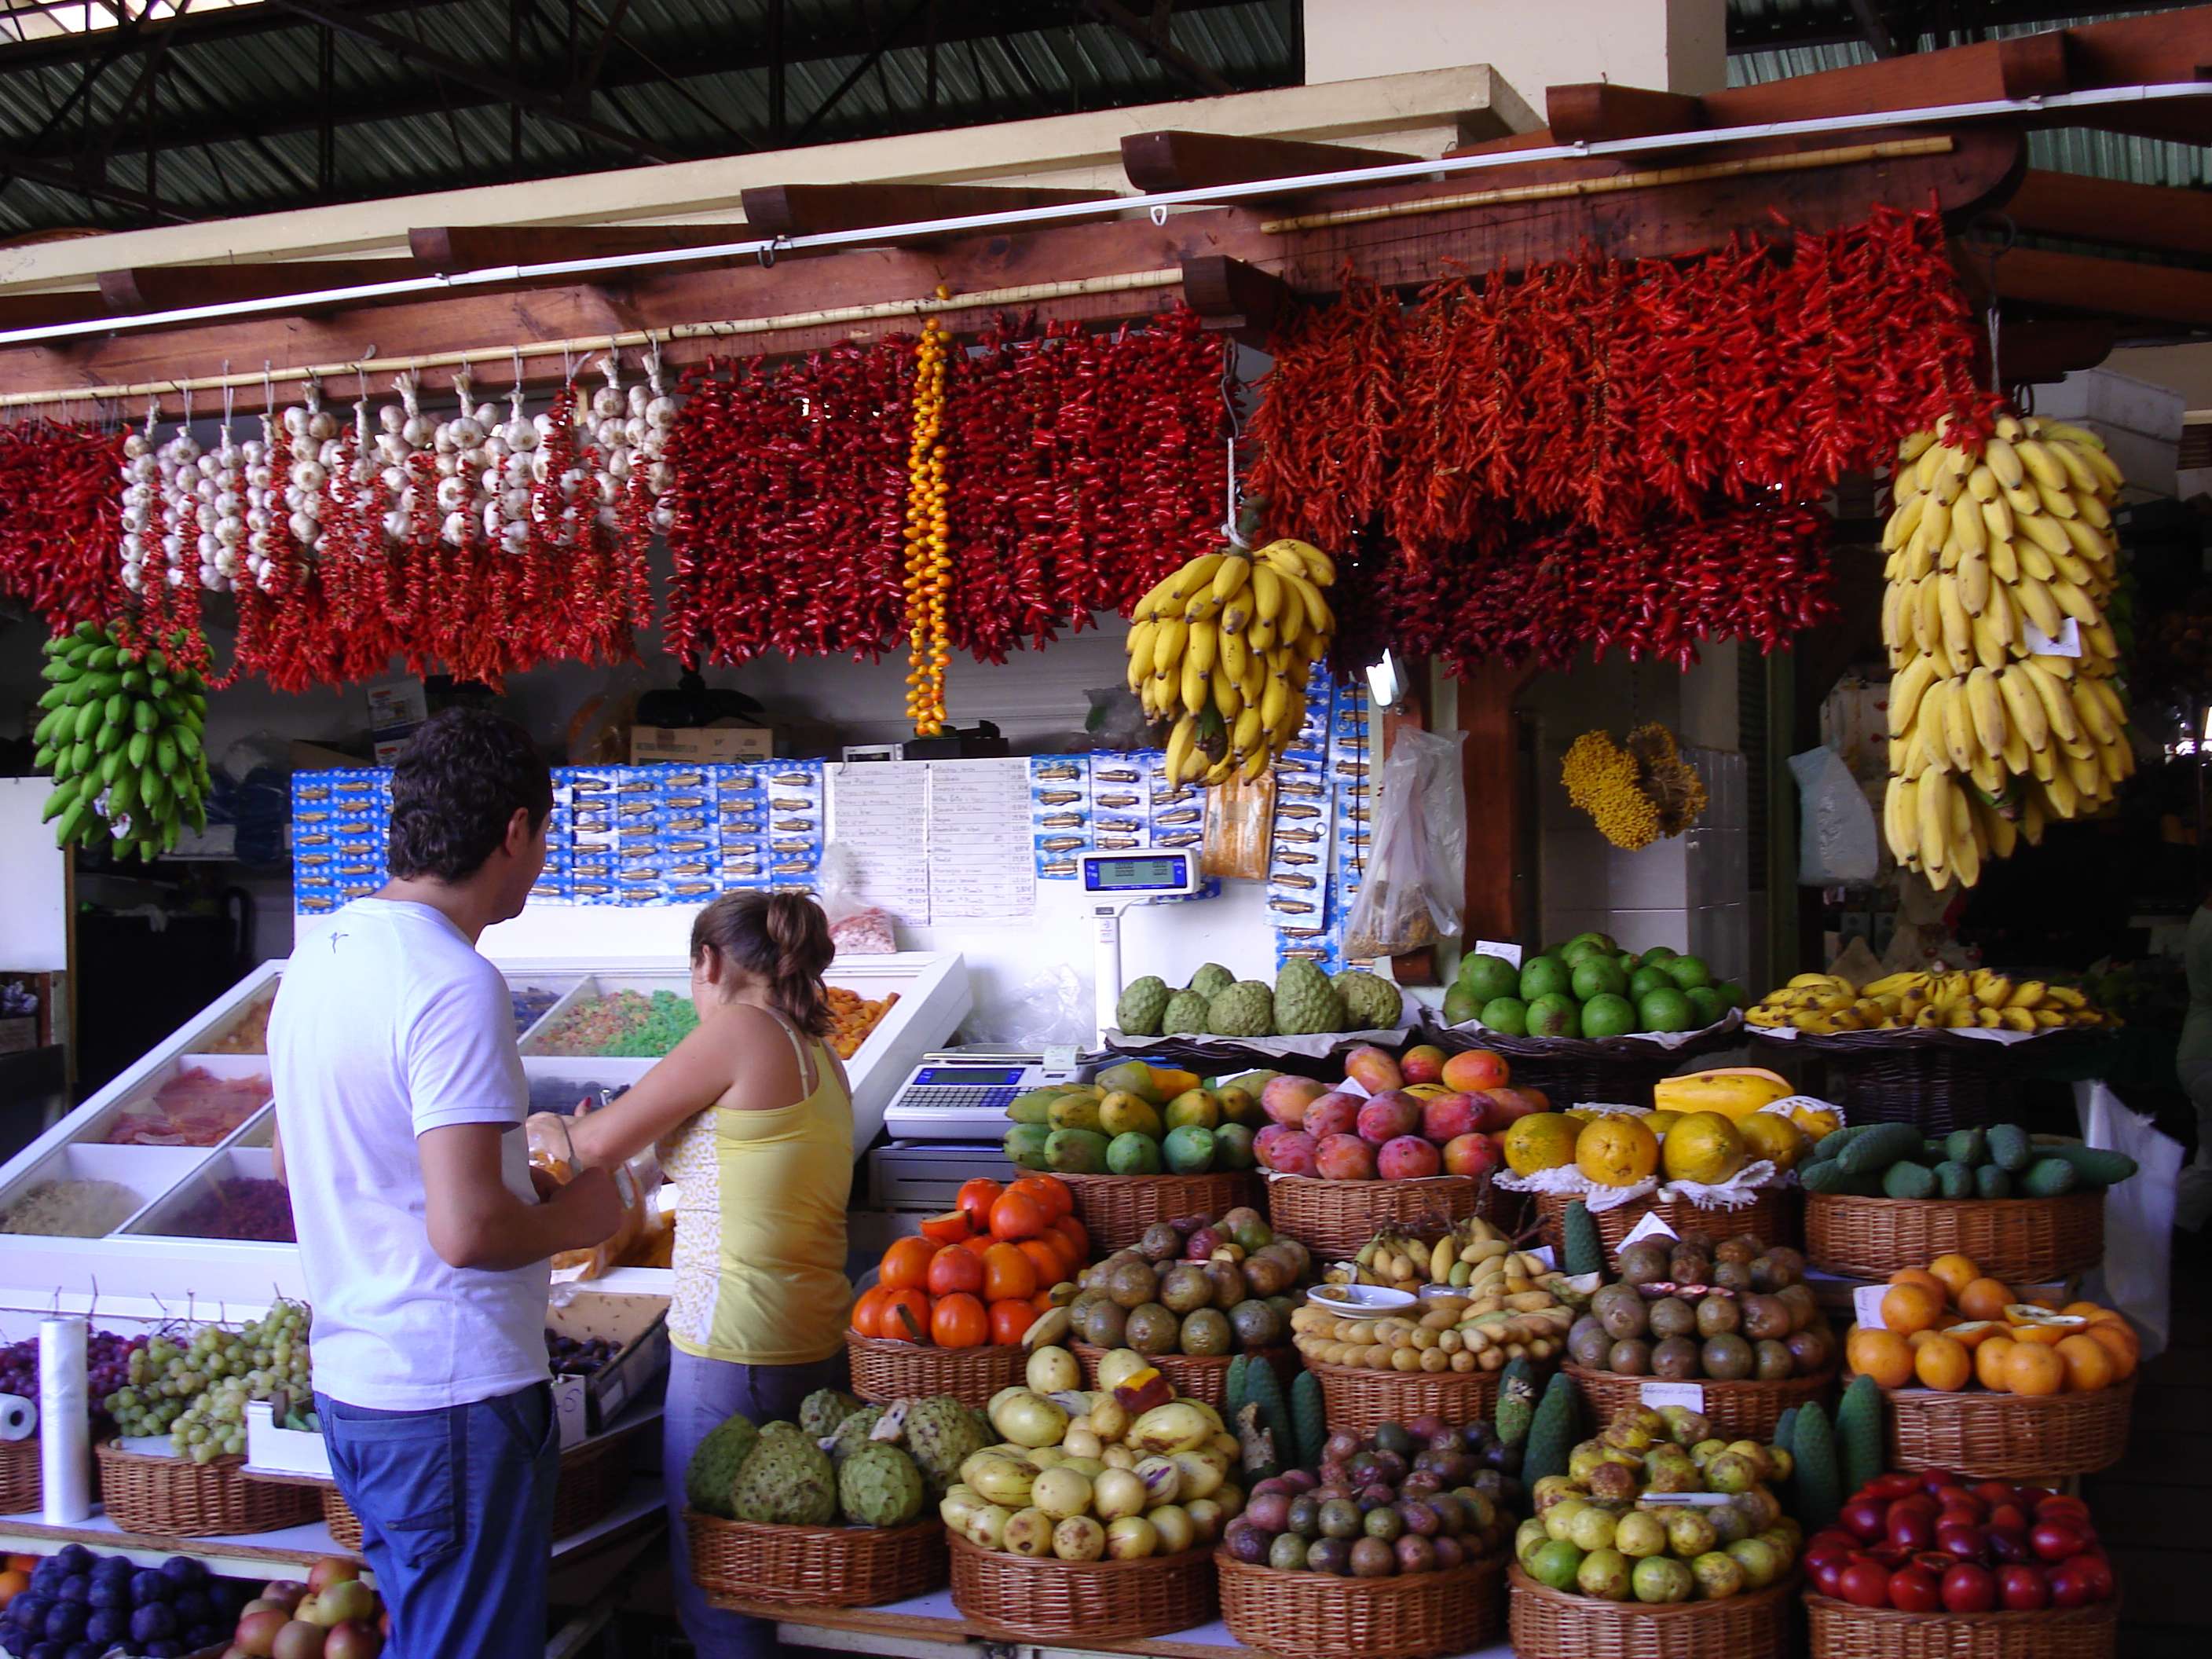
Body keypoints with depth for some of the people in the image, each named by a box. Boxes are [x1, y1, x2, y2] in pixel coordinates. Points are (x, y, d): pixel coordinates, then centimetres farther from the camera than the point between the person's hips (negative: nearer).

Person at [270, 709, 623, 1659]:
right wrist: (577, 1219, -7)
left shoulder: (317, 956, 8)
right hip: (455, 1400, -9)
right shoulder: (456, 984, -21)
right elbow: (467, 1230, -27)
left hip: (348, 1377, 9)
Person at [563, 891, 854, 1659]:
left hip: (734, 1352, -8)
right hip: (817, 1342, 8)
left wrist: (558, 1131, 15)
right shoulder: (819, 1053, 12)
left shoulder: (739, 1032, -11)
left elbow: (602, 1143, -5)